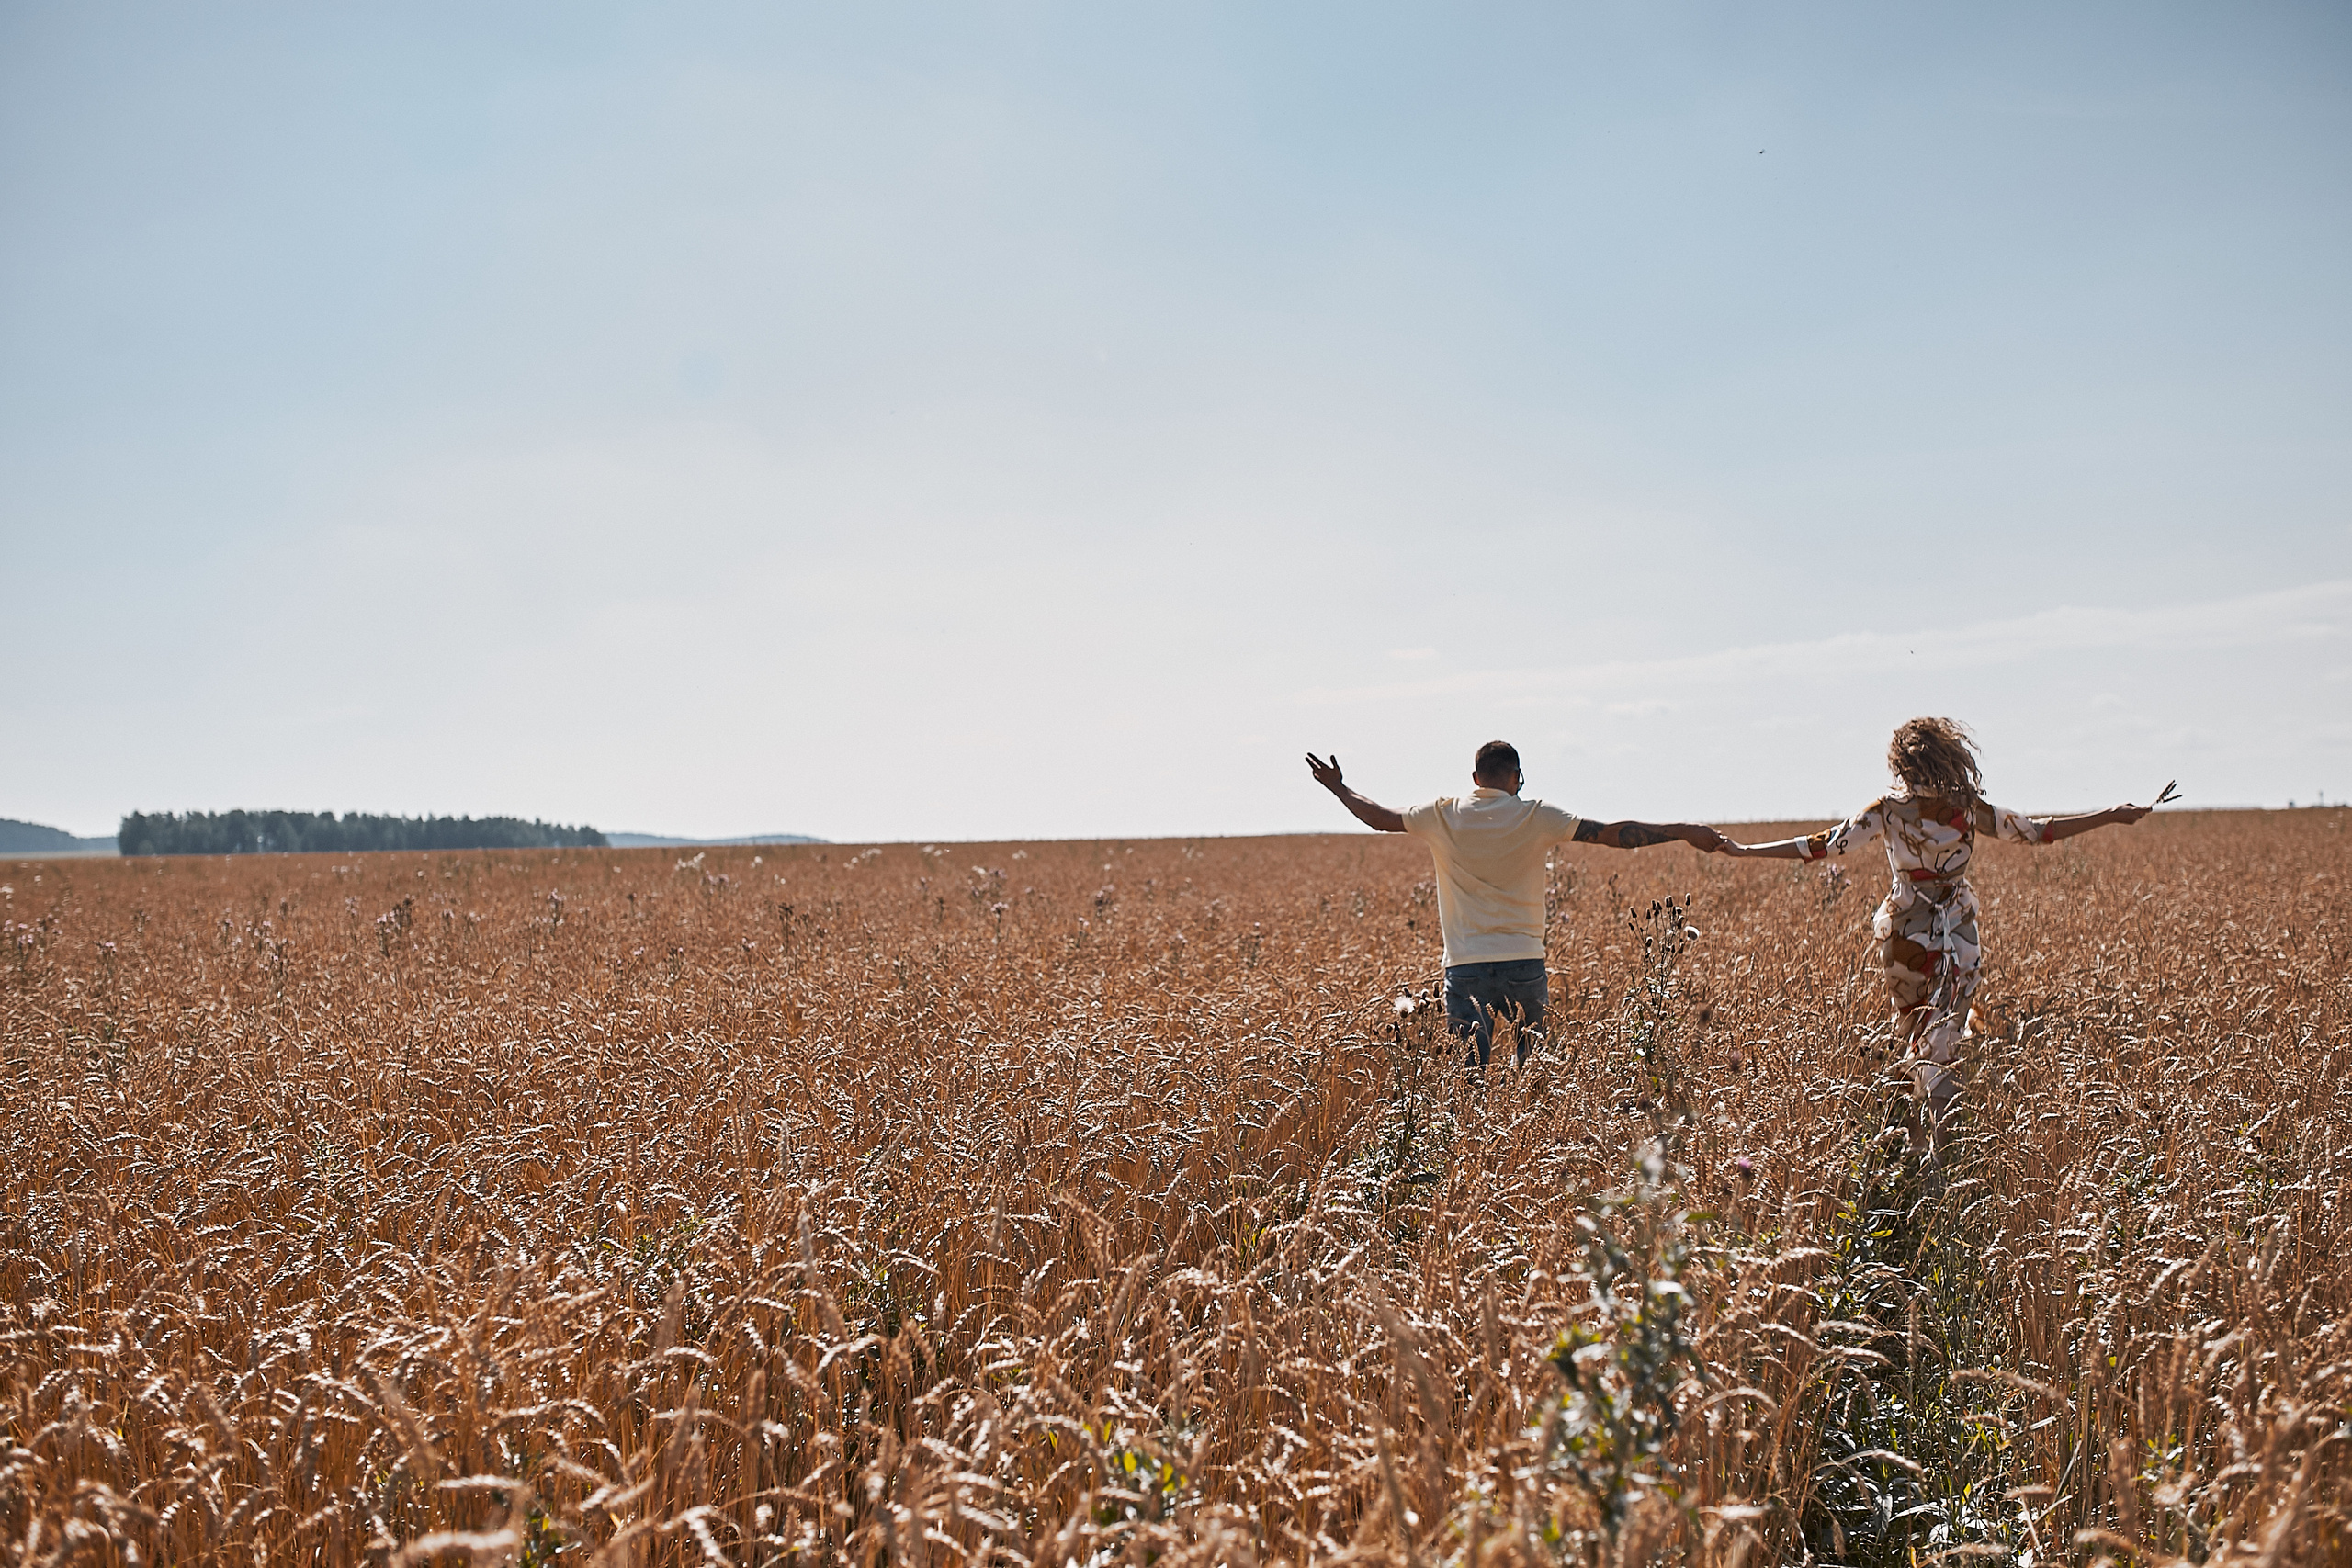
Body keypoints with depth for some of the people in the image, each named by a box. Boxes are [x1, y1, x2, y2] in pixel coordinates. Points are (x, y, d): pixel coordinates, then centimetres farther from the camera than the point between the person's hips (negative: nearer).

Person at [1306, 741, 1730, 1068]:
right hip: (1524, 963, -1)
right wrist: (1685, 831, -2)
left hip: (1466, 966, 1)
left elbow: (1381, 818, 16)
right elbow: (1613, 833, -5)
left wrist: (1339, 788, 32)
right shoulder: (1535, 817, -3)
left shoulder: (1442, 816, 2)